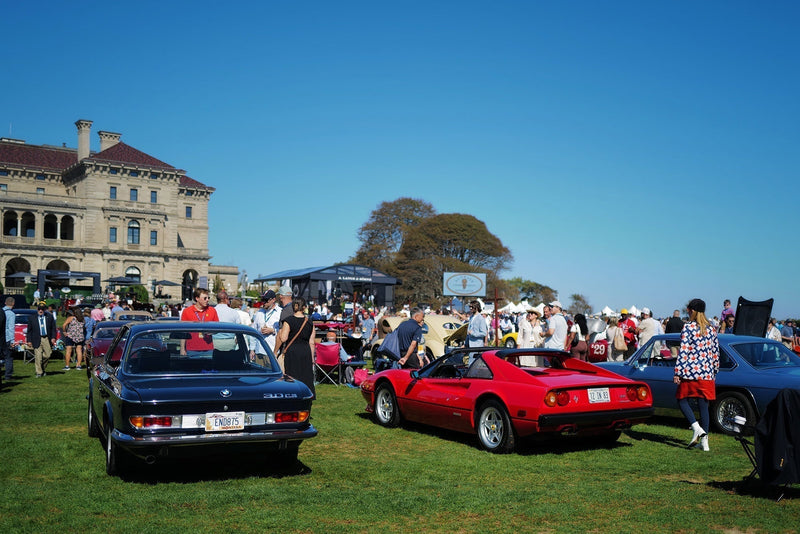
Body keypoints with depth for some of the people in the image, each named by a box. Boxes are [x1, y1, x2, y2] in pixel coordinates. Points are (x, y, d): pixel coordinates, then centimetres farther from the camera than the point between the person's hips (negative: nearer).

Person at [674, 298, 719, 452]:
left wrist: (677, 372, -11)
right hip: (707, 374, 5)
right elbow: (716, 353, 15)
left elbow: (683, 351, -12)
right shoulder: (711, 328, 11)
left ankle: (696, 427, -12)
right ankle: (704, 440, 7)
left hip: (690, 372, -5)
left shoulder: (688, 327, -7)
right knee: (703, 404, 7)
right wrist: (714, 372, 23)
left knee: (682, 400, 8)